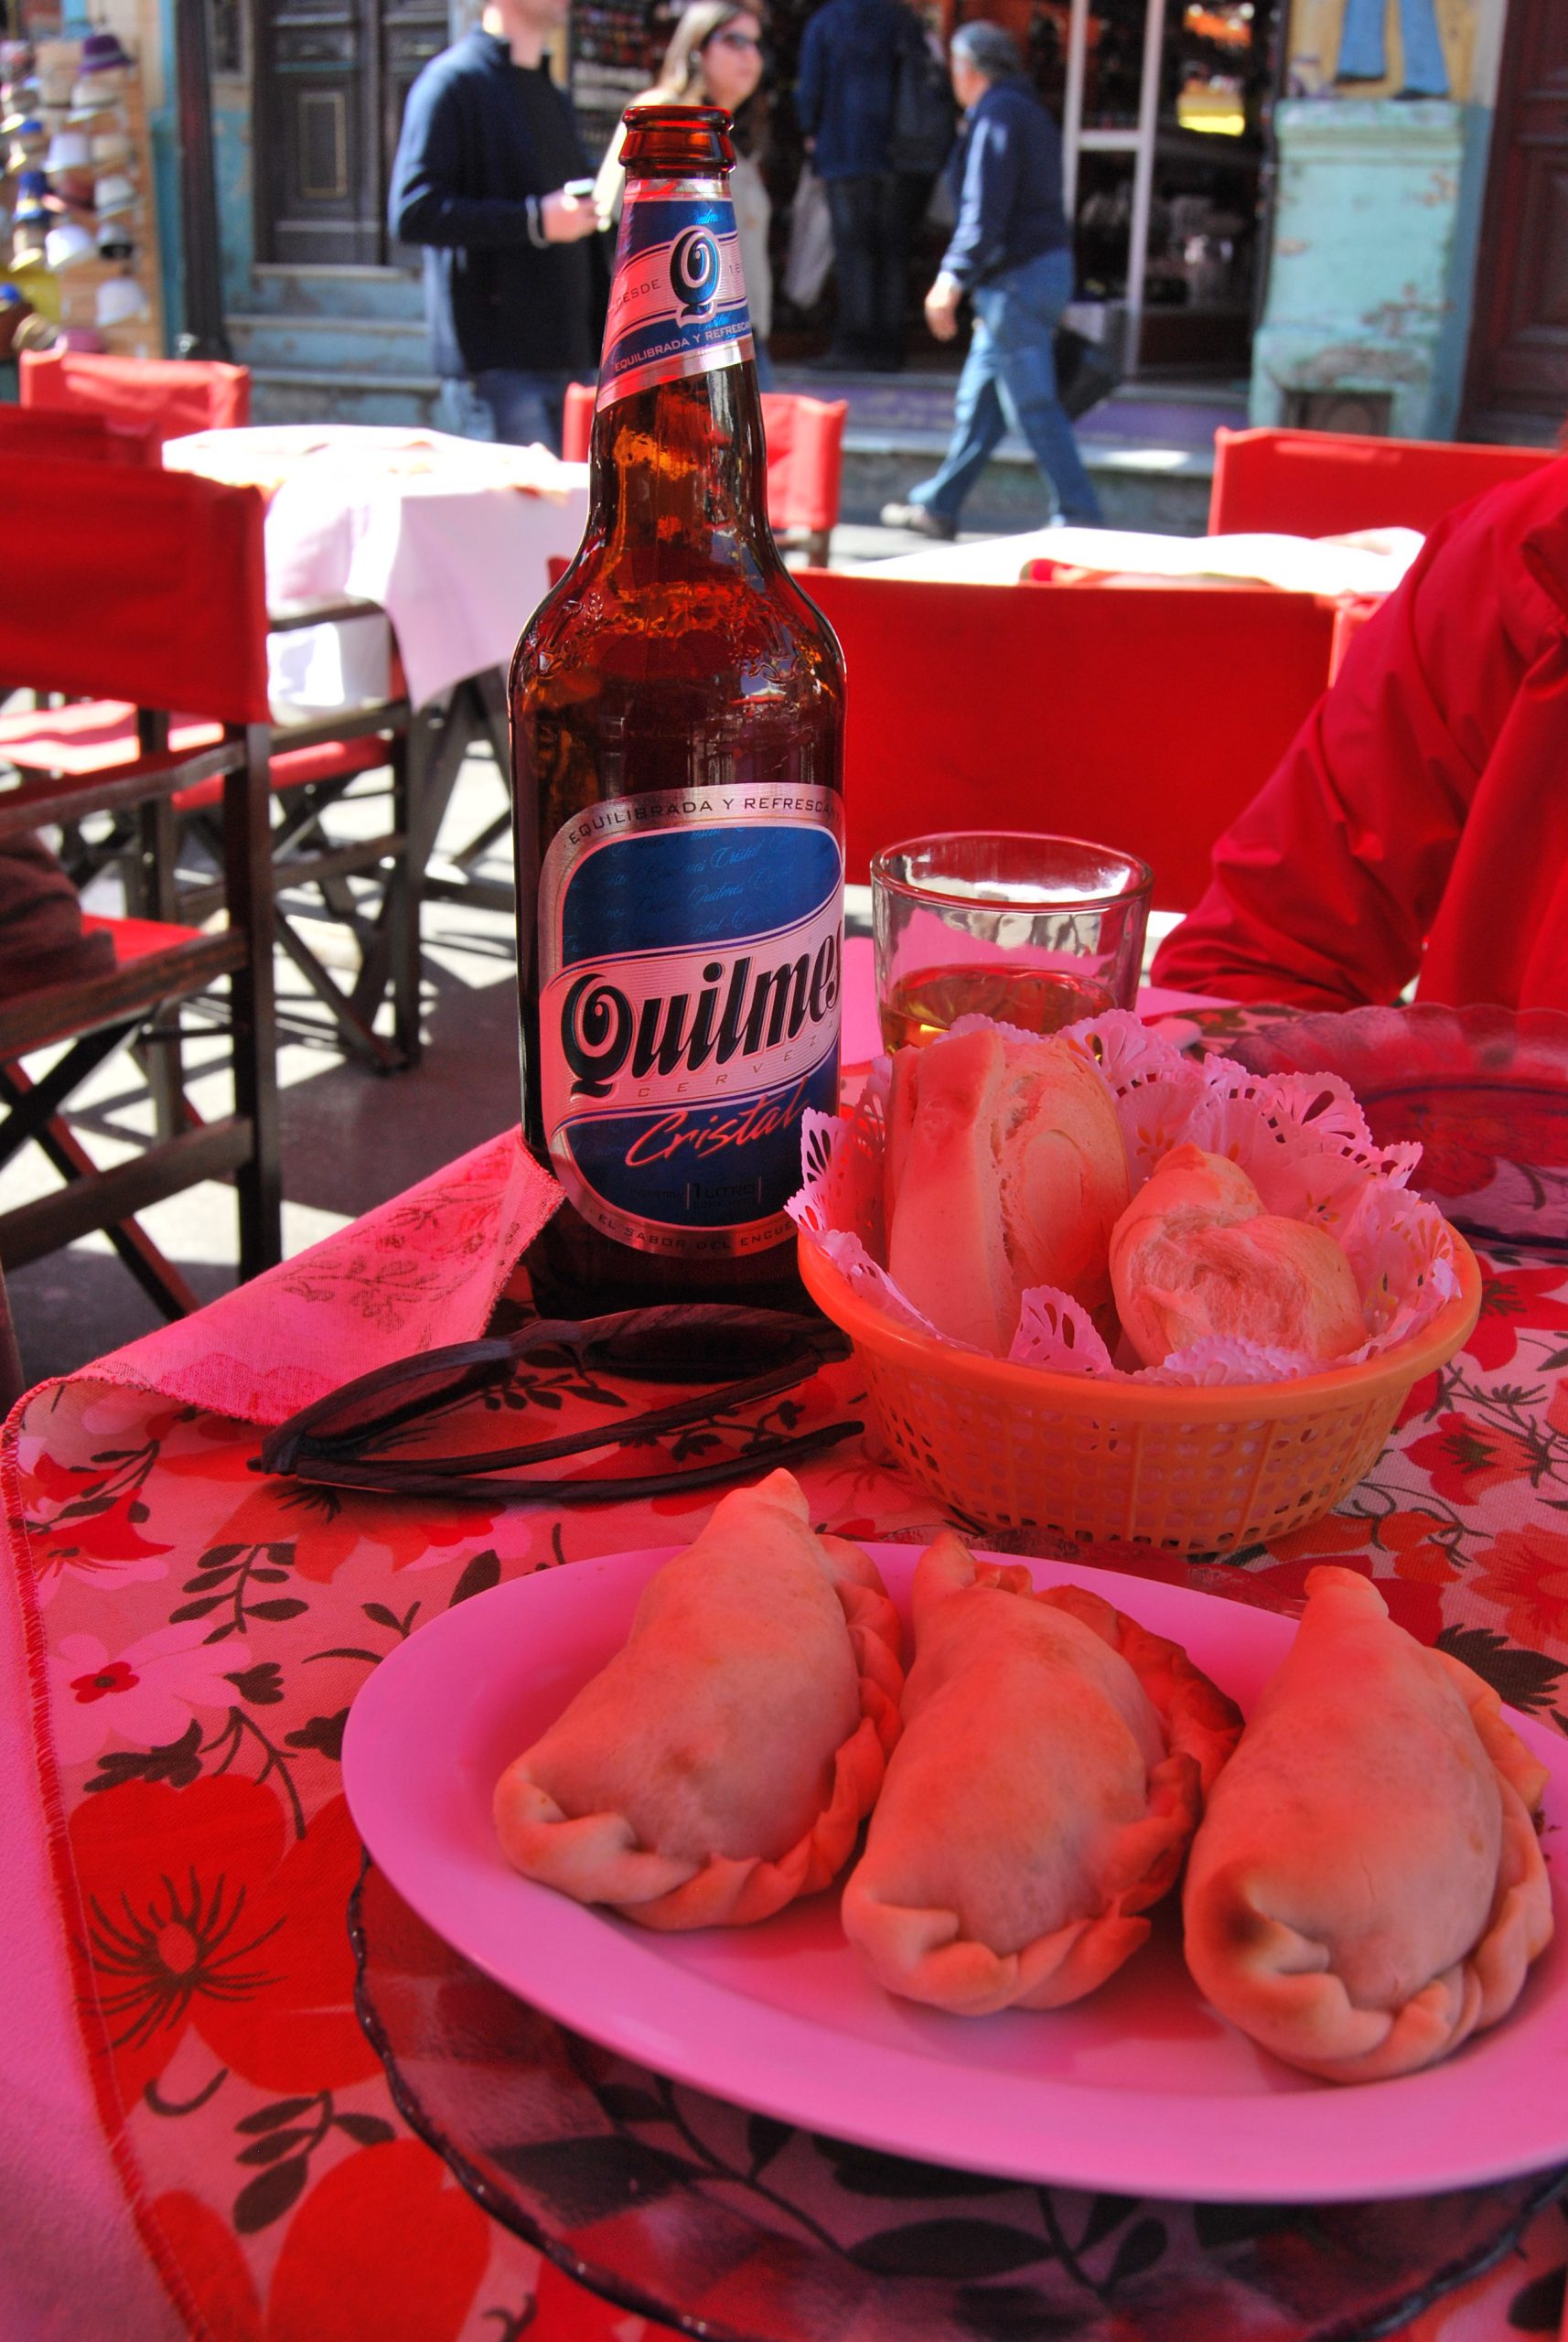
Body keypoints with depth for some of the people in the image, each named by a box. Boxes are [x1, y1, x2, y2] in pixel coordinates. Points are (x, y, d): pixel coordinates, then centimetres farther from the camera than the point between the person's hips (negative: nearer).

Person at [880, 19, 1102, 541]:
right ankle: (937, 507, 22)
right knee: (977, 401, 14)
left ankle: (1080, 517, -6)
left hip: (1018, 279, -10)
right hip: (1048, 266, 10)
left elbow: (985, 211, -20)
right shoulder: (1029, 111, 19)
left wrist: (952, 279, -20)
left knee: (1033, 406, -8)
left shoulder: (997, 115, -11)